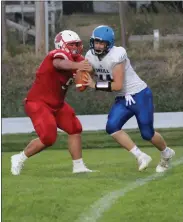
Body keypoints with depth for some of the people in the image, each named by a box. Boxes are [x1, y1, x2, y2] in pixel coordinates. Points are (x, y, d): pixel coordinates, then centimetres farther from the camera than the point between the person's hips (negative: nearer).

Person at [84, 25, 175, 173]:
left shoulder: (116, 55, -25)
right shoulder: (91, 56, -3)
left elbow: (118, 85, -25)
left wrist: (95, 85, -26)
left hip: (140, 95, -7)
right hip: (123, 99, 7)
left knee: (147, 133, 1)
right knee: (112, 127, -15)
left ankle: (166, 153, 32)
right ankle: (141, 157, -8)